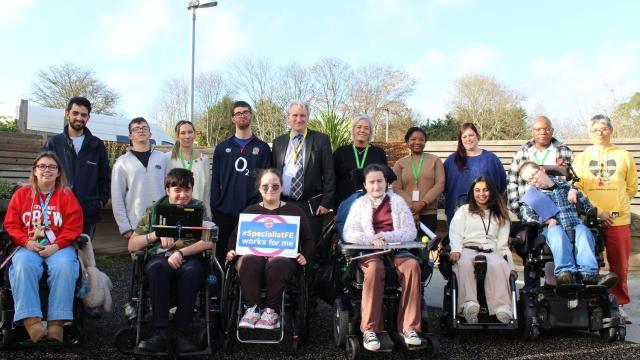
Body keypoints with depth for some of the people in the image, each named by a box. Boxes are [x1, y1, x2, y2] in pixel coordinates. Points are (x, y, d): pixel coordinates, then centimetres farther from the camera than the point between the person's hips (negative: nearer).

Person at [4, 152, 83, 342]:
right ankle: (31, 321, -37)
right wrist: (26, 242, -9)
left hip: (59, 247, -1)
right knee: (23, 266, -33)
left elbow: (73, 227, 2)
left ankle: (57, 322, -32)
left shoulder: (67, 195, 8)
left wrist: (56, 246, -13)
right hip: (28, 246, 1)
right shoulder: (21, 194, 13)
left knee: (64, 266, -33)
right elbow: (11, 224, 9)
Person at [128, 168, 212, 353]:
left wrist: (181, 252, -16)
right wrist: (157, 234, -7)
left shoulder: (198, 208, 12)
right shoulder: (154, 210, 15)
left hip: (189, 257, -1)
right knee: (157, 267, -35)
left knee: (191, 270, -36)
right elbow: (132, 245, 10)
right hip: (159, 257, 1)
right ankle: (160, 332, -30)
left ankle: (180, 333, -27)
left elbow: (209, 242, -2)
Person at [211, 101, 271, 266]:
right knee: (222, 254, 6)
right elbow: (215, 180, 7)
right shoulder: (222, 148, 10)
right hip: (225, 212, 2)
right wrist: (214, 207, -1)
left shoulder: (262, 148, 6)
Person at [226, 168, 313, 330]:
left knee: (276, 264, -38)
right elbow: (235, 236, 21)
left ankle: (272, 310, -23)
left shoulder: (294, 211, 17)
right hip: (254, 255, 2)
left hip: (284, 257, -1)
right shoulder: (250, 211, 23)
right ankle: (254, 307, -23)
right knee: (249, 261, -36)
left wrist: (304, 256, -7)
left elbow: (308, 240, 13)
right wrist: (232, 251, -1)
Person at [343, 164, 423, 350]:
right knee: (375, 268, -35)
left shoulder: (397, 201, 12)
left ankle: (409, 327, -26)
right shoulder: (359, 203, 12)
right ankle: (369, 329, -30)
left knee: (412, 265, -31)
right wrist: (371, 239, -17)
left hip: (396, 251, 1)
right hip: (369, 252, -1)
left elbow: (411, 232, 4)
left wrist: (386, 236, -14)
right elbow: (348, 234, 1)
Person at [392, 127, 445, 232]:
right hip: (406, 213, 0)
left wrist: (423, 203, -11)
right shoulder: (400, 163, 9)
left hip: (429, 213, 0)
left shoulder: (435, 160, 9)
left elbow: (440, 184, 0)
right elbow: (397, 189, 2)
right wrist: (412, 207, -10)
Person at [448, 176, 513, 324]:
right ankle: (469, 304, -50)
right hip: (468, 249, -1)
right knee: (465, 262, -39)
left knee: (498, 264, -37)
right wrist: (456, 250, -13)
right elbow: (455, 233, 9)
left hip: (491, 251, 1)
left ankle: (502, 308, -46)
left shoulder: (500, 215, 28)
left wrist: (511, 264, 0)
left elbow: (503, 242, 16)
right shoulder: (464, 211, 25)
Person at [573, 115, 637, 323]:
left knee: (619, 265, 6)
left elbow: (631, 187, 14)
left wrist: (617, 205, 9)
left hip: (619, 219, 1)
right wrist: (598, 211, -11)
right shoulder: (581, 159, 4)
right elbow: (577, 189, -3)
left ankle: (619, 304, 20)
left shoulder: (623, 156, 6)